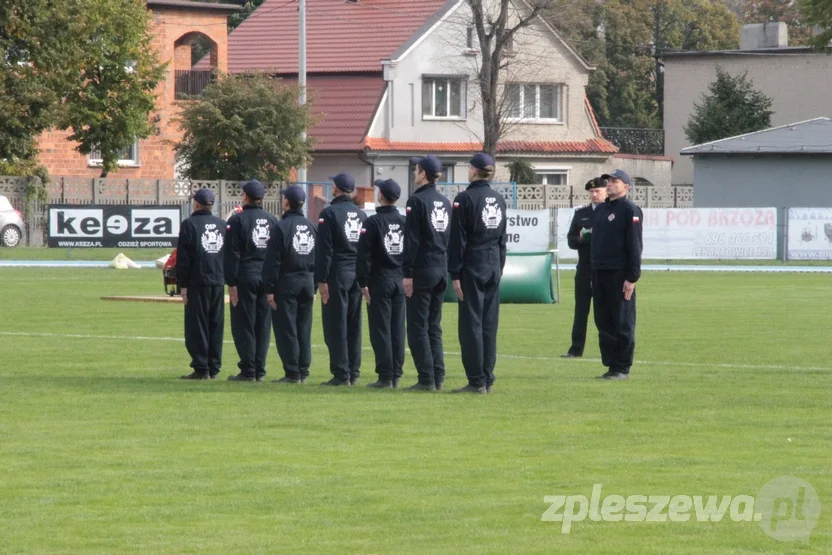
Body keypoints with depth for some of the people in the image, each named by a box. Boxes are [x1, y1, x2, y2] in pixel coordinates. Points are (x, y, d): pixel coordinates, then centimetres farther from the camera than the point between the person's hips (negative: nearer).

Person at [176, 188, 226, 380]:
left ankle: (201, 368, -5)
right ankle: (214, 367, 11)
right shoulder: (222, 225, 10)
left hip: (197, 282, -5)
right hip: (218, 282, 5)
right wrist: (226, 278, 16)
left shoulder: (190, 225, -6)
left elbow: (183, 258, -8)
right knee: (216, 326, 10)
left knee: (197, 326, -2)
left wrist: (182, 285, -5)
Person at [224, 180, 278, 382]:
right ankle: (259, 371, 9)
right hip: (267, 279, 5)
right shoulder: (272, 221, 9)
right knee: (263, 325, 9)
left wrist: (231, 283, -8)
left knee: (243, 325, -1)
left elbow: (232, 255, -10)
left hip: (245, 276, -5)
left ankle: (248, 371, -5)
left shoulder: (238, 220, -6)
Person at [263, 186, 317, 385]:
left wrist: (270, 289, -9)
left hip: (287, 281, -6)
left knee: (286, 329, -3)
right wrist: (314, 288, 17)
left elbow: (272, 261, -12)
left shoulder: (281, 227, -9)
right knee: (304, 329, 10)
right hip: (307, 282, 6)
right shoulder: (311, 227, 10)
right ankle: (303, 372, 10)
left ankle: (292, 373, -6)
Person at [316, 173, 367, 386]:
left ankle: (341, 374, -8)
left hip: (337, 273, -6)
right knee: (354, 326, 10)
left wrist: (321, 280, -11)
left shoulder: (330, 213, -8)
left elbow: (324, 249, -12)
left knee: (336, 325, -4)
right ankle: (354, 373, 11)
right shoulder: (362, 214, 11)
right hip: (358, 273, 6)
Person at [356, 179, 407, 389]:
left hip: (380, 281, -5)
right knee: (398, 330, 7)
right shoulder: (405, 222, 6)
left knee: (380, 330, -3)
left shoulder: (373, 222, -9)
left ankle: (385, 376, -6)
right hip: (401, 281, 5)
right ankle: (396, 375, 8)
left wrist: (363, 283, -7)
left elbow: (364, 255, -12)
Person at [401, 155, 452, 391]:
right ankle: (438, 377, 10)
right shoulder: (445, 202, 13)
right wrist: (446, 269, 18)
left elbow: (412, 240, -15)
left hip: (422, 271, -7)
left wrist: (408, 273, -13)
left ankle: (426, 379, -7)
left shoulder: (417, 201, -11)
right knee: (434, 326, 13)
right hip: (441, 270, 7)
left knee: (418, 327, -3)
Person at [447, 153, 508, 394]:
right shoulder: (499, 199, 11)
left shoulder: (465, 199, -11)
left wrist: (455, 274, -10)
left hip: (472, 267, -7)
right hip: (493, 267, 7)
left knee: (471, 324, -5)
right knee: (489, 325, 9)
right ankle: (487, 379, 10)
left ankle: (476, 381, -7)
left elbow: (457, 240, -12)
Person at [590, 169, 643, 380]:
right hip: (600, 274, 8)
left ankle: (622, 368, -1)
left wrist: (632, 277, -18)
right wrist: (594, 272, 16)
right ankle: (611, 365, 15)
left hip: (620, 275, -8)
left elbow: (634, 246, -13)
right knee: (603, 322, 9)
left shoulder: (630, 210, -7)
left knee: (623, 323, -4)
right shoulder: (600, 210, 18)